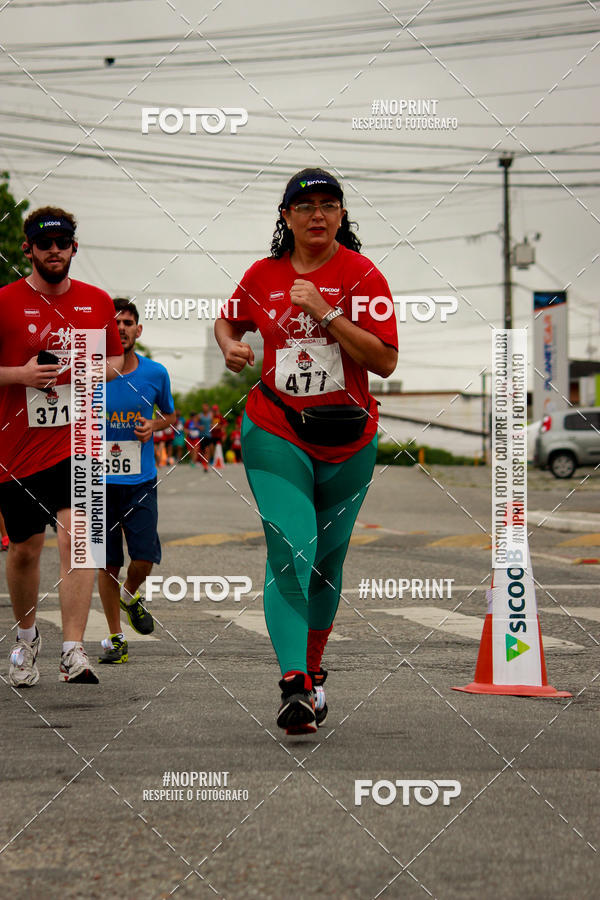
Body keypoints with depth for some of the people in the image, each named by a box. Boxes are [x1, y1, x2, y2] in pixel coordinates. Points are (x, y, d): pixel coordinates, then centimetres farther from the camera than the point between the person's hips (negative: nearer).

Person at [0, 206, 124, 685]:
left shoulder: (98, 302, 6)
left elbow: (116, 357, 19)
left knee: (76, 537, -17)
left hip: (77, 443, 0)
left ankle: (73, 652, -19)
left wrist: (107, 369, -3)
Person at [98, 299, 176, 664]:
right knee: (107, 564, 1)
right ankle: (115, 637, 15)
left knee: (145, 558, -8)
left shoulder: (155, 373, 1)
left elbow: (170, 414, 18)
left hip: (141, 481, 1)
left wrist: (155, 425, -3)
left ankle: (131, 594, 26)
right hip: (100, 481, -1)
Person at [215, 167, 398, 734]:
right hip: (275, 434, 0)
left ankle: (313, 668, 33)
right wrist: (231, 347, -1)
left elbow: (385, 361, -13)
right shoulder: (263, 276, 3)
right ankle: (294, 686, -24)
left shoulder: (362, 276, -5)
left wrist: (325, 312, -19)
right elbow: (228, 322, 22)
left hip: (347, 439, 0)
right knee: (290, 551, -16)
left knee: (327, 559, 13)